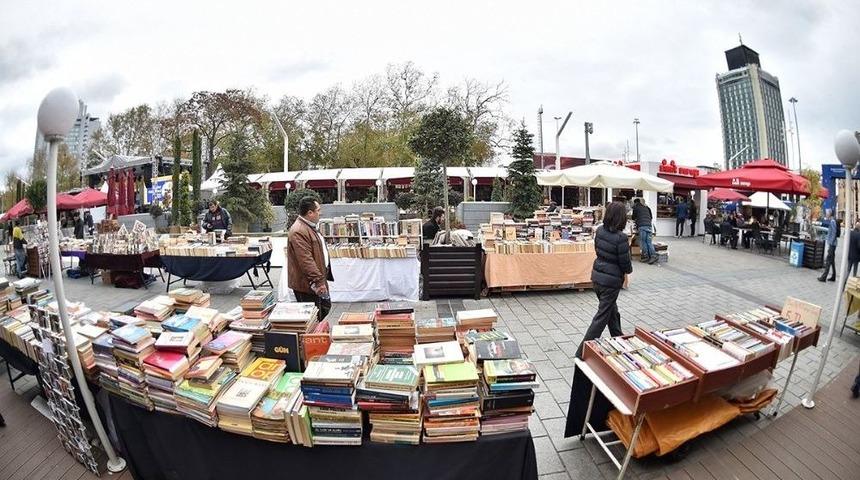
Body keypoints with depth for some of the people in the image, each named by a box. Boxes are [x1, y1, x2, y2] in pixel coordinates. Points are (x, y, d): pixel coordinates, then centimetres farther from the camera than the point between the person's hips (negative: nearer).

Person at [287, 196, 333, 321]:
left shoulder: (311, 227, 13)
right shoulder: (299, 231, -22)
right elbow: (306, 261, -28)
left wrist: (322, 279, 23)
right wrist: (318, 281, -28)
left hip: (319, 279, 11)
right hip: (308, 284, -11)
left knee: (325, 307, 21)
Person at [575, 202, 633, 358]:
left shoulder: (600, 230, -3)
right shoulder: (621, 238, -21)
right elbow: (625, 264, -13)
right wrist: (629, 269, 8)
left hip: (597, 275, 7)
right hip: (611, 280, -7)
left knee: (612, 309, 25)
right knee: (602, 316, 3)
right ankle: (582, 352, 4)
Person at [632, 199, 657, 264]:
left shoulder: (636, 207, 9)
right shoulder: (646, 207, 23)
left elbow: (633, 217, 16)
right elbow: (651, 217, 28)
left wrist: (636, 220, 37)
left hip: (642, 226, -5)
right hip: (649, 226, 5)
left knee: (643, 242, -1)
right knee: (649, 242, 4)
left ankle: (646, 256, -2)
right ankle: (653, 256, -8)